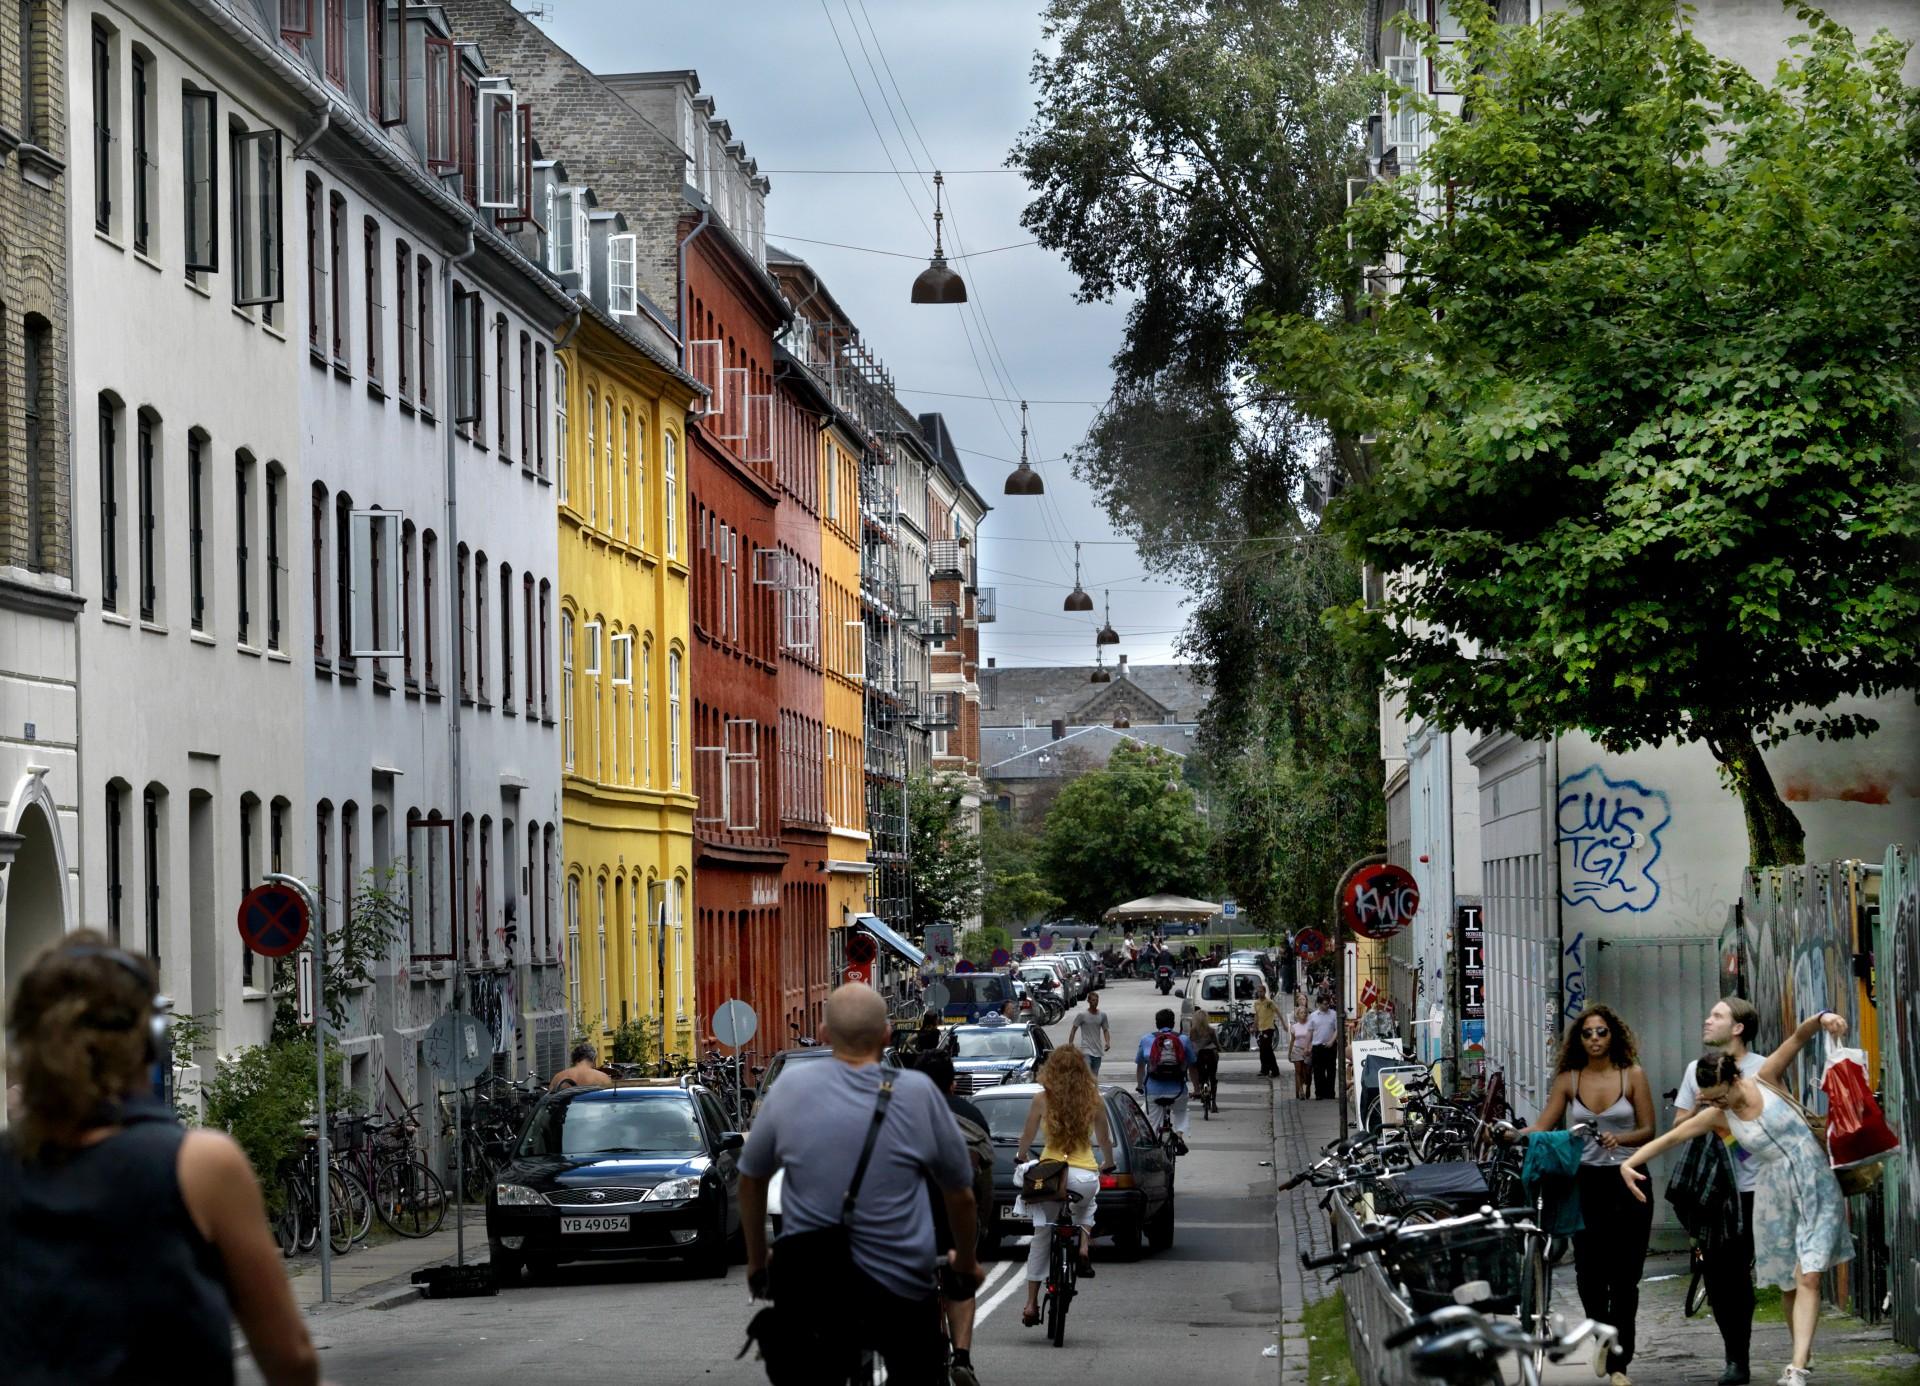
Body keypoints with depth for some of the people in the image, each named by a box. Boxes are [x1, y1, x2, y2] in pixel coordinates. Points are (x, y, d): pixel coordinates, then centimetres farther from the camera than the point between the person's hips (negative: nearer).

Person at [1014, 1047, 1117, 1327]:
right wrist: (1108, 1165, 32)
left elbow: (1027, 1138, 7)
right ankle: (1083, 1248, 9)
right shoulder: (1093, 1101, 0)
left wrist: (1019, 1160, 29)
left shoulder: (1042, 1099, -3)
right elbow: (1105, 1140, 12)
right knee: (1085, 1208, 36)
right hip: (1085, 1175, 1)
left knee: (1041, 1238, 12)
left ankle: (1031, 1303, 11)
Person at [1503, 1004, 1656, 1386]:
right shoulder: (1568, 1080, 5)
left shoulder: (1632, 1075, 1)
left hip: (1628, 1181, -1)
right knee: (1588, 1270, -6)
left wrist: (1620, 1139, -19)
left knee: (1624, 1275, -2)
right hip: (1587, 1181, 1)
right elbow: (1542, 1127, -1)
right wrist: (1513, 1134, -19)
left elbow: (1648, 1131, 0)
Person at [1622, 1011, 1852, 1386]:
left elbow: (1798, 1036, -16)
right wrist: (1631, 1161, -15)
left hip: (1817, 1188, -3)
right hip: (1775, 1197, 3)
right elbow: (1672, 1136, -4)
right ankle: (1803, 1349, 26)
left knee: (1808, 1277, -12)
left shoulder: (1765, 1080, -7)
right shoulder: (1716, 1116, -1)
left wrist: (1820, 1019, -37)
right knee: (1788, 1283, 6)